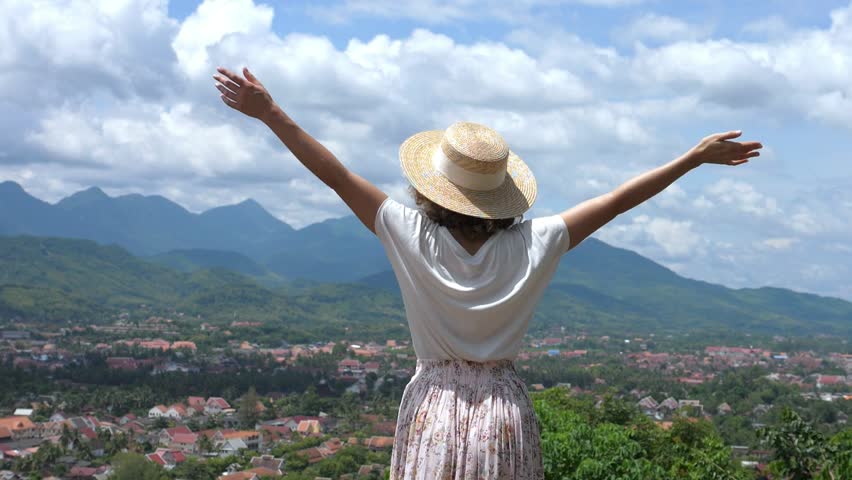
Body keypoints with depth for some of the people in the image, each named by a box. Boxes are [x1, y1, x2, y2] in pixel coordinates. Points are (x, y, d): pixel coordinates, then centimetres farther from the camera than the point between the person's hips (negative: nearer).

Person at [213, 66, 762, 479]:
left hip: (433, 412, -1)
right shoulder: (532, 245, -7)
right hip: (506, 414, 1)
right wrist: (696, 156, 7)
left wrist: (271, 113, -3)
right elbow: (619, 200, -1)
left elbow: (338, 175, -7)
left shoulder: (414, 237, -9)